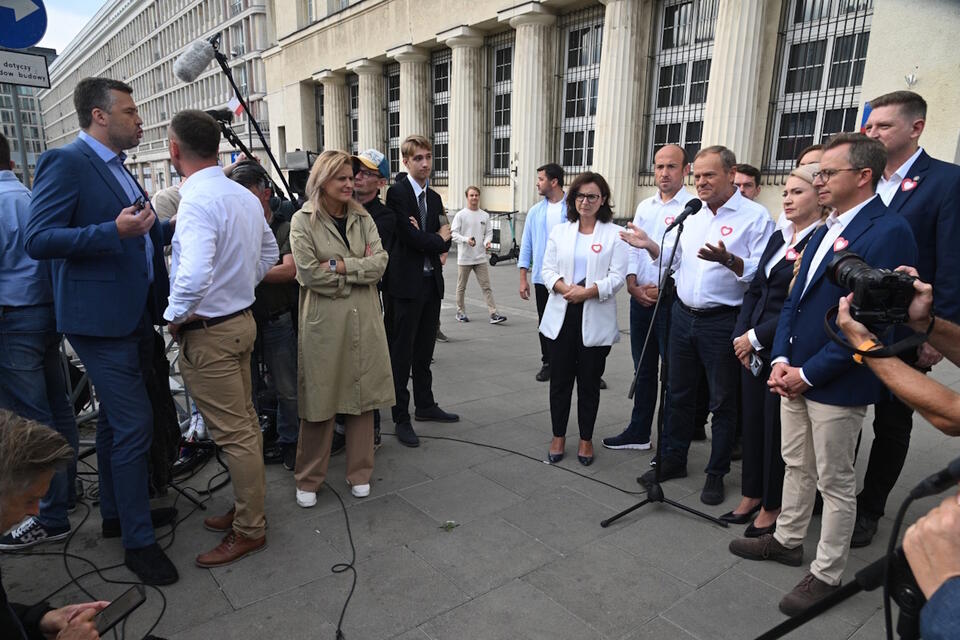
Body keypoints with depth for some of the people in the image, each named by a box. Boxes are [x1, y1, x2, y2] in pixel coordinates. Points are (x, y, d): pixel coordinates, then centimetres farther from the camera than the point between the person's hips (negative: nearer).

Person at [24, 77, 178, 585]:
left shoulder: (116, 169, 16)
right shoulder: (65, 162, -11)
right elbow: (38, 240, -19)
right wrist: (114, 230, -28)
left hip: (132, 315, 9)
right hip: (102, 319, -9)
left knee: (115, 421, 18)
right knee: (135, 424, -7)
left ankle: (117, 513, 34)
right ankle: (138, 541, 7)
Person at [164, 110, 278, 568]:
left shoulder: (197, 200, -22)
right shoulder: (245, 196, 6)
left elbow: (194, 275, -34)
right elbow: (269, 253, 19)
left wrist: (173, 315, -17)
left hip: (207, 333, -9)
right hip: (241, 319, 9)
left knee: (233, 434, 2)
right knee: (245, 423, 18)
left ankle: (248, 530, 17)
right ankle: (247, 508, 36)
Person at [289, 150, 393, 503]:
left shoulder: (363, 218, 9)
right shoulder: (303, 221, -2)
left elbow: (380, 262, -3)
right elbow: (309, 274, -13)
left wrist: (339, 266, -13)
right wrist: (360, 268, -7)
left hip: (363, 320, 4)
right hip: (323, 322, -3)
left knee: (362, 397, 9)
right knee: (320, 402, 4)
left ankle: (359, 473, 25)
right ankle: (309, 479, 22)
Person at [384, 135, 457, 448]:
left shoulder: (434, 198, 15)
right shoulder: (397, 193, -7)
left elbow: (445, 242, 7)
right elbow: (411, 237, -18)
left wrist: (424, 238, -12)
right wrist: (437, 238, -1)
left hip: (432, 281, 7)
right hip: (407, 282, -7)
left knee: (424, 350, 16)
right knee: (403, 351, 0)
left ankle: (425, 405, 29)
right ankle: (401, 418, 9)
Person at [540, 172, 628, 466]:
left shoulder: (614, 234, 1)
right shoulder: (559, 231, 10)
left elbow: (617, 276, -6)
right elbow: (548, 269, 5)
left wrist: (588, 291, -20)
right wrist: (565, 288, -15)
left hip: (595, 319, -2)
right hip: (562, 316, 2)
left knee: (590, 381, 7)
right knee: (560, 379, 7)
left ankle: (586, 439, 22)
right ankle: (558, 436, 22)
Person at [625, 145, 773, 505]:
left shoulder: (755, 216, -8)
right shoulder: (693, 214, 10)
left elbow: (761, 272, -16)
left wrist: (728, 260, -32)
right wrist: (651, 246, 0)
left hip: (722, 322, -6)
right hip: (684, 315, 6)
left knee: (723, 401, 8)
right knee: (680, 393, 16)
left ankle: (716, 474, 23)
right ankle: (673, 460, 31)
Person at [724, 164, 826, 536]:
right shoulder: (778, 238, 11)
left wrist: (756, 337, -12)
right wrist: (741, 336, 3)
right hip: (752, 347, 7)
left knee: (777, 426, 5)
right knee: (751, 419, 14)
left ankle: (772, 506, 24)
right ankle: (751, 496, 31)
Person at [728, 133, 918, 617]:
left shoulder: (889, 232, -15)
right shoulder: (823, 232, 12)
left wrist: (809, 373, -17)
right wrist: (781, 359, 0)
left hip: (836, 383, -8)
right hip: (794, 375, 8)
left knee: (834, 482, 8)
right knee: (796, 465, 21)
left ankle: (826, 573, 24)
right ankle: (787, 540, 39)